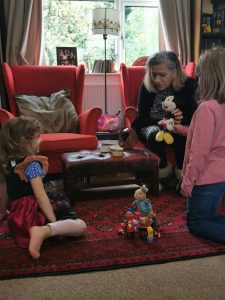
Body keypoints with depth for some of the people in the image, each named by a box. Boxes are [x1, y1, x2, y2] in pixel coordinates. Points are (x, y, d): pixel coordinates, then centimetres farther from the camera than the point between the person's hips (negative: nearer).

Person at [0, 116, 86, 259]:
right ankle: (44, 230, -28)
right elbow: (40, 196, -21)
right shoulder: (32, 164, -15)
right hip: (32, 213, -8)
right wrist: (55, 225, -19)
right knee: (81, 226, -8)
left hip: (17, 216, 8)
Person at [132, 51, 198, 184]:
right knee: (155, 136, -33)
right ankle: (163, 170, -10)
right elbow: (142, 118, -11)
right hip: (152, 125, 1)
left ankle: (182, 176, -14)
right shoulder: (146, 86, -11)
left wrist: (181, 119, -36)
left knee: (182, 136, -34)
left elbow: (194, 117, -13)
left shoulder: (189, 85, -14)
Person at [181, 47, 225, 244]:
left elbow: (199, 151, -22)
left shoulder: (207, 108, -24)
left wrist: (188, 181, -12)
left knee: (195, 223, 12)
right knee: (209, 217, 24)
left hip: (206, 178, -8)